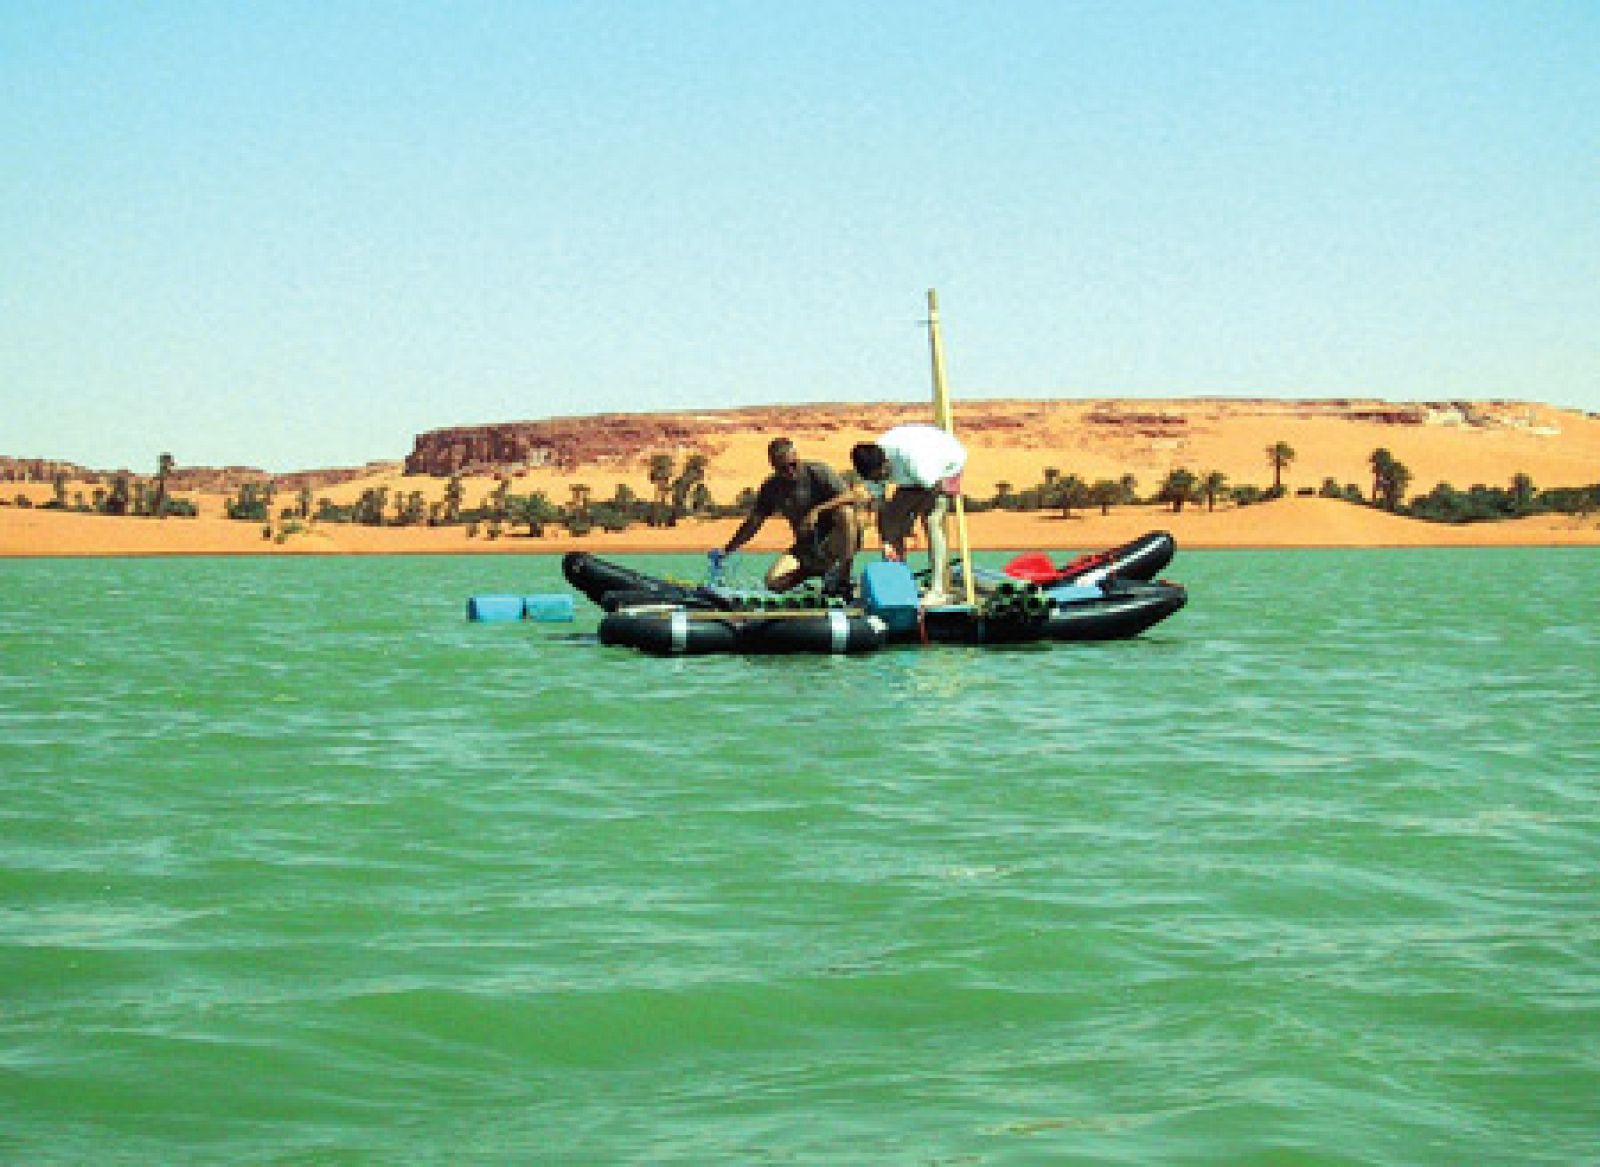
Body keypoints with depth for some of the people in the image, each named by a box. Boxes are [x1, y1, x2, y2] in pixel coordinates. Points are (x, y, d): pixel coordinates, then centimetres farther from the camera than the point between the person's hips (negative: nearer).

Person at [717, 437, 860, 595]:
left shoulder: (818, 471, -10)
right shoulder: (771, 489, 2)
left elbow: (850, 497, -22)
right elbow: (753, 523, 8)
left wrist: (818, 510, -34)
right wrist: (726, 551, 3)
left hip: (838, 540, -4)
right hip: (807, 548, 4)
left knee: (845, 512, -36)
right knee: (773, 582, -19)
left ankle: (843, 577, -25)